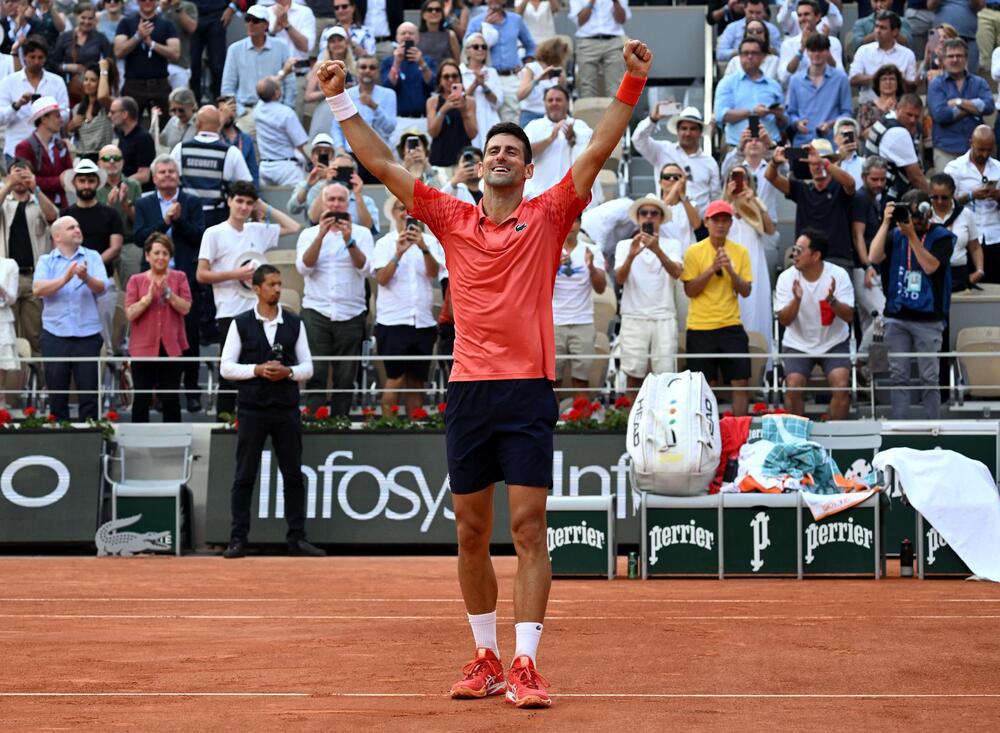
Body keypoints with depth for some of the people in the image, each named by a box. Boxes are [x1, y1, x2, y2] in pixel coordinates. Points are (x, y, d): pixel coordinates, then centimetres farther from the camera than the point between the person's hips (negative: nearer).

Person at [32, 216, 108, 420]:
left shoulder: (92, 257, 8)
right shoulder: (46, 261, 7)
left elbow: (101, 287, -7)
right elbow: (38, 289, -10)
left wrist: (87, 278, -27)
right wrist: (65, 279, -24)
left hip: (88, 334, 0)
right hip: (55, 334, 0)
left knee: (89, 391, 0)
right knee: (57, 392, 5)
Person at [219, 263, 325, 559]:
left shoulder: (294, 323, 8)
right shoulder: (241, 324, 3)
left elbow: (308, 367, 8)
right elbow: (226, 367, 0)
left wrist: (288, 372, -12)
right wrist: (257, 370, -15)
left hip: (287, 410, 2)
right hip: (253, 409, -2)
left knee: (293, 475, 3)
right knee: (244, 476, 0)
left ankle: (297, 538, 7)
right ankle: (238, 539, 3)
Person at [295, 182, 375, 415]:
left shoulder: (361, 233, 7)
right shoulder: (309, 234, 9)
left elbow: (365, 269, -6)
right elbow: (304, 267, -6)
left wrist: (349, 240, -18)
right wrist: (321, 235, -16)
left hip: (351, 314, 1)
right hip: (316, 311, -1)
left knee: (345, 378, 2)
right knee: (316, 375, -7)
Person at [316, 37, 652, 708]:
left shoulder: (548, 216, 6)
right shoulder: (452, 220, 12)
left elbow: (599, 152, -2)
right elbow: (382, 163, 12)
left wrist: (633, 85, -12)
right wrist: (341, 101, 7)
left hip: (528, 391, -3)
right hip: (468, 392, 3)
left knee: (529, 529, -7)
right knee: (472, 533, 7)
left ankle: (526, 665, -9)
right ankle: (486, 659, 18)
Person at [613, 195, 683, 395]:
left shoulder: (672, 245, 7)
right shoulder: (624, 245, 8)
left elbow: (676, 273, -12)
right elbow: (619, 279, -6)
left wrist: (658, 251, -30)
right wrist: (631, 255, -26)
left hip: (664, 318, 0)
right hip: (634, 318, 0)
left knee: (665, 376, -5)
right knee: (634, 374, -2)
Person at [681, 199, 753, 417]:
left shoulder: (740, 252, 5)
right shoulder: (694, 252, -1)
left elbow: (746, 291, 1)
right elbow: (690, 290, -7)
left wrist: (730, 270, -15)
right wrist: (712, 269, -17)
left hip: (731, 326, 2)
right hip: (700, 328, -2)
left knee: (740, 384, -1)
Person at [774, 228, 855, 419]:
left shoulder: (839, 275, -12)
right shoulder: (786, 278, -10)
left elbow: (849, 316, -16)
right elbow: (784, 320, -12)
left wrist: (832, 300, -35)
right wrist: (796, 300, -31)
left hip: (834, 343, 0)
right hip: (798, 344, 0)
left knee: (841, 386, -20)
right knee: (793, 387, -20)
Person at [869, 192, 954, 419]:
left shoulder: (941, 237, 2)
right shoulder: (896, 235, 10)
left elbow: (930, 266, -12)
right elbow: (874, 257, -4)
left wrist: (912, 235, -16)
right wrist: (886, 223, -7)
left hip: (928, 319, -3)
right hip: (896, 317, 3)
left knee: (929, 379, -2)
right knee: (899, 377, 4)